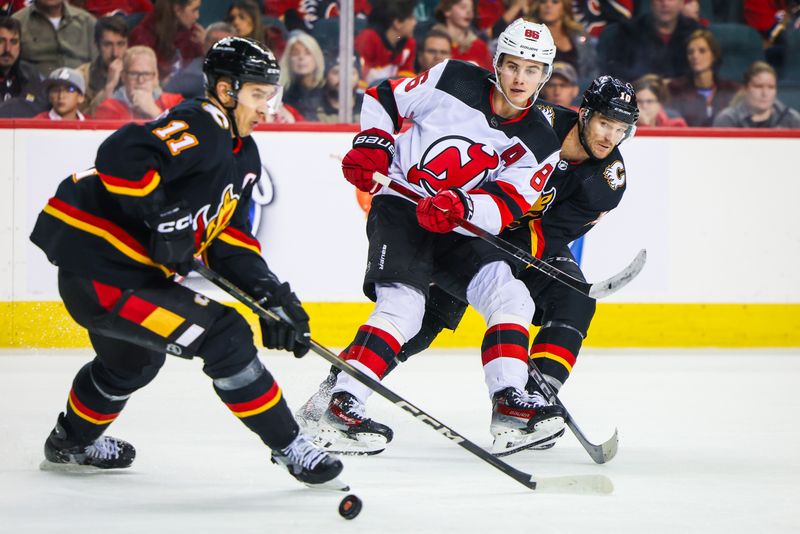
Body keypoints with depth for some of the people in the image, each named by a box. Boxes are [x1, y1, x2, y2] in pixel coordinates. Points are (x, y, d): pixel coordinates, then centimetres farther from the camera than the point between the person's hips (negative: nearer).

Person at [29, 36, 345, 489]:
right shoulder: (200, 128, -18)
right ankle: (289, 447, -8)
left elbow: (230, 240, 11)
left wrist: (272, 293, -1)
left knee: (134, 358, 37)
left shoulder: (243, 156, 13)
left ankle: (72, 442, 61)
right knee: (224, 336, -17)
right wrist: (163, 217, -31)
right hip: (97, 269, -12)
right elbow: (122, 155, -34)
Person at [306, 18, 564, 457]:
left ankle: (509, 405, -9)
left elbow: (505, 206, -14)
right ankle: (340, 408, -25)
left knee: (510, 297, -11)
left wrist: (460, 206, -32)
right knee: (403, 306, -22)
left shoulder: (539, 144, -2)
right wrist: (372, 143, -9)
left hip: (461, 227, 5)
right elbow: (385, 98, 6)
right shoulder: (454, 81, -8)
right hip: (399, 206, -5)